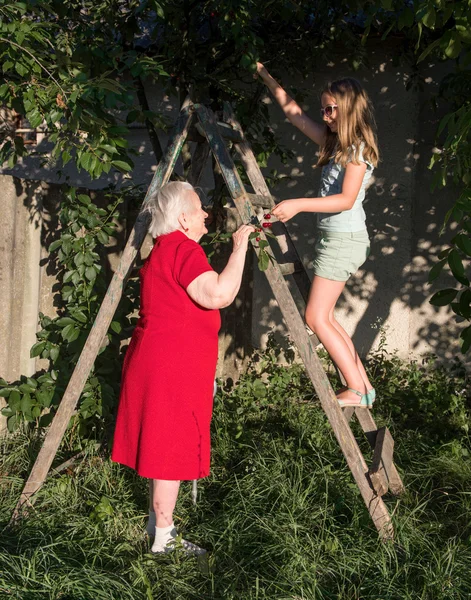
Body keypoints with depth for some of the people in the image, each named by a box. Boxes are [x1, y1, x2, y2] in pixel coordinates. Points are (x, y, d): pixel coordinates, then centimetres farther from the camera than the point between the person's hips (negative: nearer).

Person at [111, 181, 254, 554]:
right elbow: (218, 295, -28)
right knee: (172, 447, -3)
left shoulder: (162, 251, 18)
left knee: (163, 446, 17)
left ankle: (159, 523, 27)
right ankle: (164, 539, 5)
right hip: (173, 366, -11)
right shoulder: (183, 248, -16)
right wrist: (239, 248, -19)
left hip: (155, 359, 11)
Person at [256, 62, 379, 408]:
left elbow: (347, 199, -23)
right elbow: (293, 112, 22)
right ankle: (364, 387, 10)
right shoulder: (334, 142, 14)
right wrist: (267, 78, 24)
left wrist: (299, 205, -30)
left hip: (345, 238, -9)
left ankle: (357, 391, -6)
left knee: (316, 317, -10)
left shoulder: (358, 147, -11)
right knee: (325, 317, 7)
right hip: (334, 237, 9)